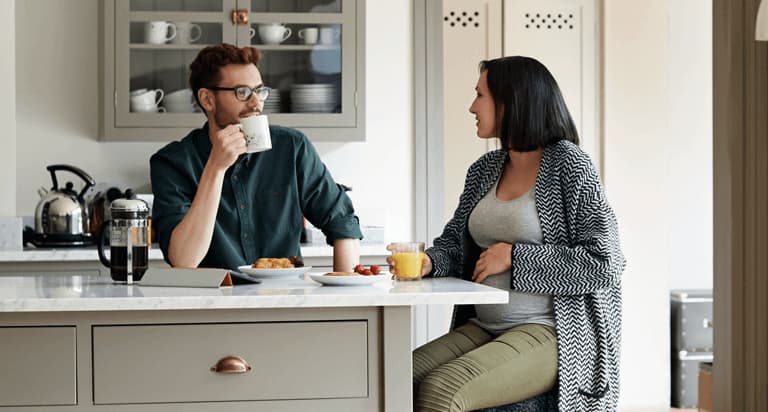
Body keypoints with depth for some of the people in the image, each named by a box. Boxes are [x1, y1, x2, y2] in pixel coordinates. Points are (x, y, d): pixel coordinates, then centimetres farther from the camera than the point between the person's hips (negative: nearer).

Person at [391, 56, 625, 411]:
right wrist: (429, 262, -5)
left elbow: (604, 264, -11)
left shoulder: (569, 165, -6)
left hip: (547, 333, -6)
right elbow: (455, 243, 18)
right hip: (483, 328, 6)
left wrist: (515, 258, -12)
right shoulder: (484, 170, 14)